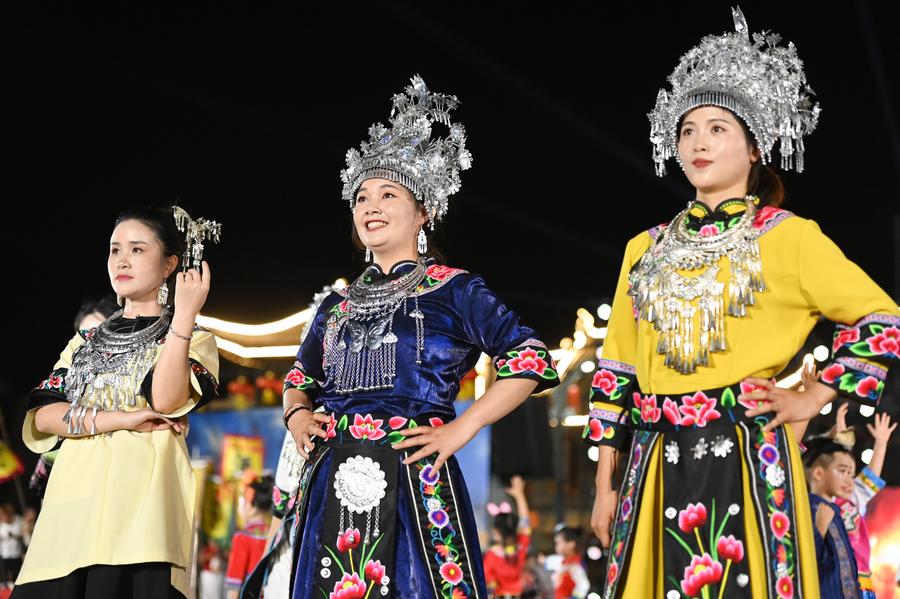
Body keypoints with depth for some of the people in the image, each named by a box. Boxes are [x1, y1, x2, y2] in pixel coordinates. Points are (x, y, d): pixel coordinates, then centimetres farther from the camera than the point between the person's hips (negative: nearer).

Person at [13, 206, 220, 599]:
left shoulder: (192, 339, 11)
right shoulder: (84, 343, 23)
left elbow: (166, 401, -11)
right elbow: (41, 416, 6)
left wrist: (184, 316, -17)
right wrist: (122, 419, -7)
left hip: (143, 498, -4)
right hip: (73, 499, 4)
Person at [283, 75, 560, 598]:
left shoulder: (453, 291, 2)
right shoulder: (337, 306, 17)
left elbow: (531, 361, -4)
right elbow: (300, 378, 30)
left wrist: (462, 428, -10)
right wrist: (297, 413, 8)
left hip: (414, 480, -5)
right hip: (333, 484, 5)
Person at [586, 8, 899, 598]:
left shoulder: (788, 237, 1)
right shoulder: (647, 249, 13)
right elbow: (616, 369, 15)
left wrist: (814, 399, -3)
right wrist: (606, 484, 11)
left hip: (748, 460, -4)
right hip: (657, 467, 4)